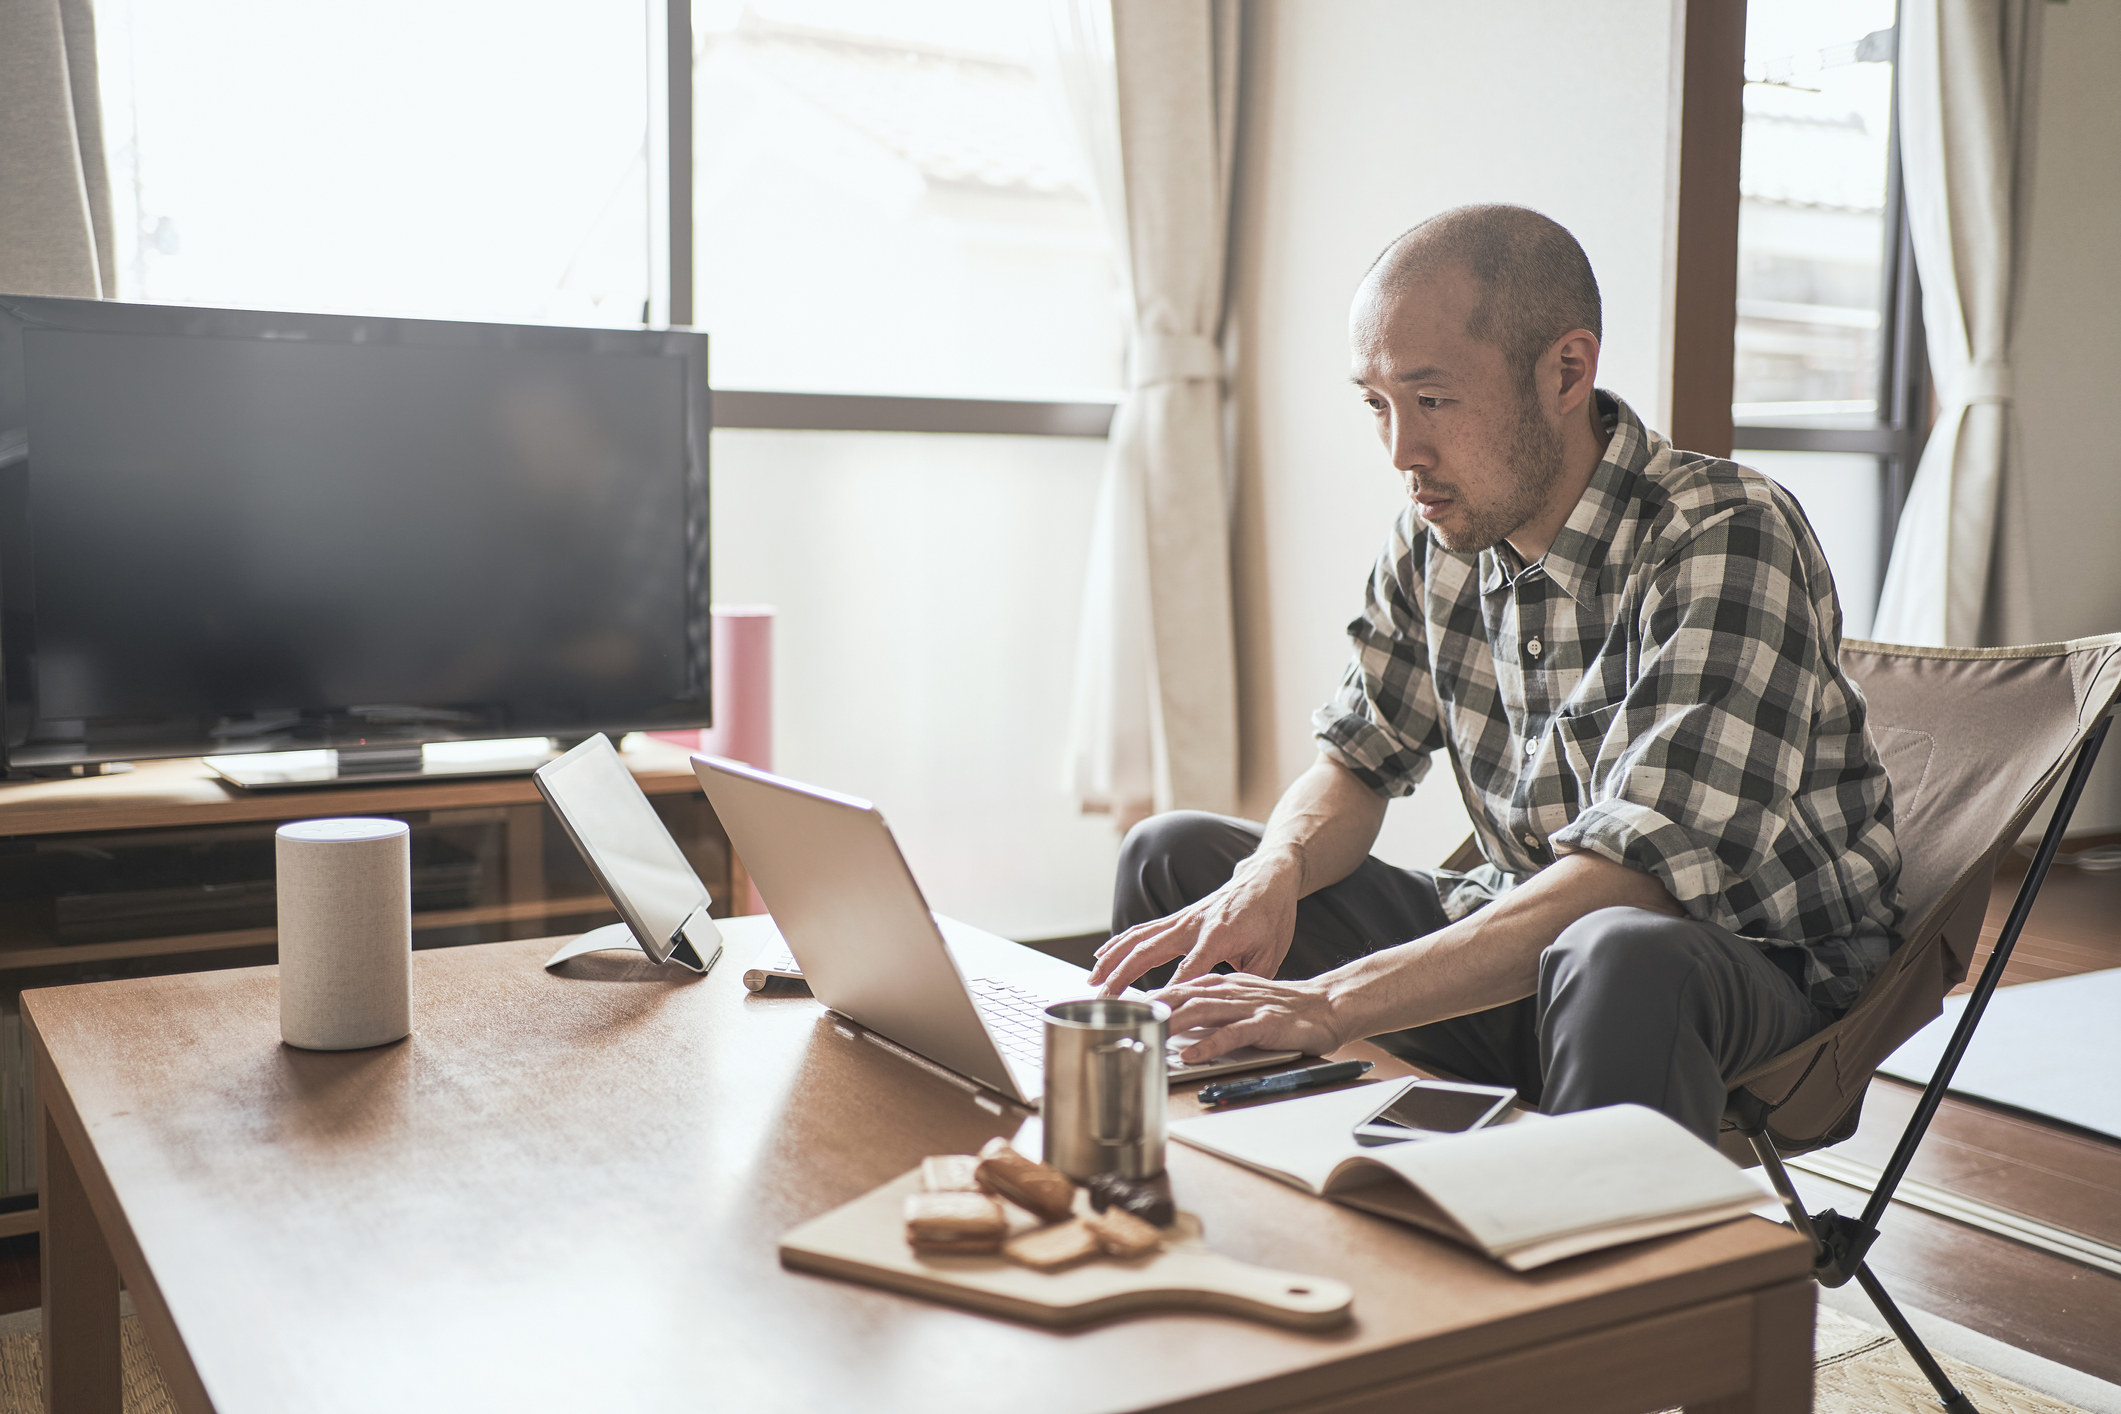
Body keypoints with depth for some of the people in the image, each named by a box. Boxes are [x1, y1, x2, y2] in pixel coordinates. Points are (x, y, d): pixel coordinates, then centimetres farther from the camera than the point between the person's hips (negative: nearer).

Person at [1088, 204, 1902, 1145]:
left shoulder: (1727, 543, -24)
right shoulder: (1438, 534, -2)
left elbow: (1637, 872, -32)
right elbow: (1356, 758, 6)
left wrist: (1336, 1001, -38)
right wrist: (1271, 878, -18)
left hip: (1759, 968, -6)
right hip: (1527, 936, 7)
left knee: (1616, 959, -42)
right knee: (1173, 858, -1)